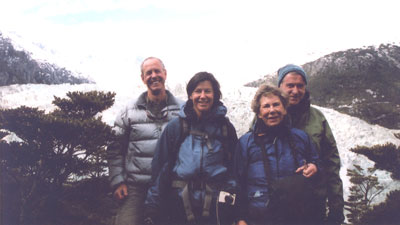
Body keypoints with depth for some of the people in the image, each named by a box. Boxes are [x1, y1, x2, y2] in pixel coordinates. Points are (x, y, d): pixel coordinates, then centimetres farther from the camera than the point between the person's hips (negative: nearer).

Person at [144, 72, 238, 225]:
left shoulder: (226, 128, 7)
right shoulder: (175, 127, 3)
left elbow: (235, 169, 8)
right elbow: (159, 169, 2)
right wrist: (152, 212, -4)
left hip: (216, 207, 1)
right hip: (180, 206, 0)